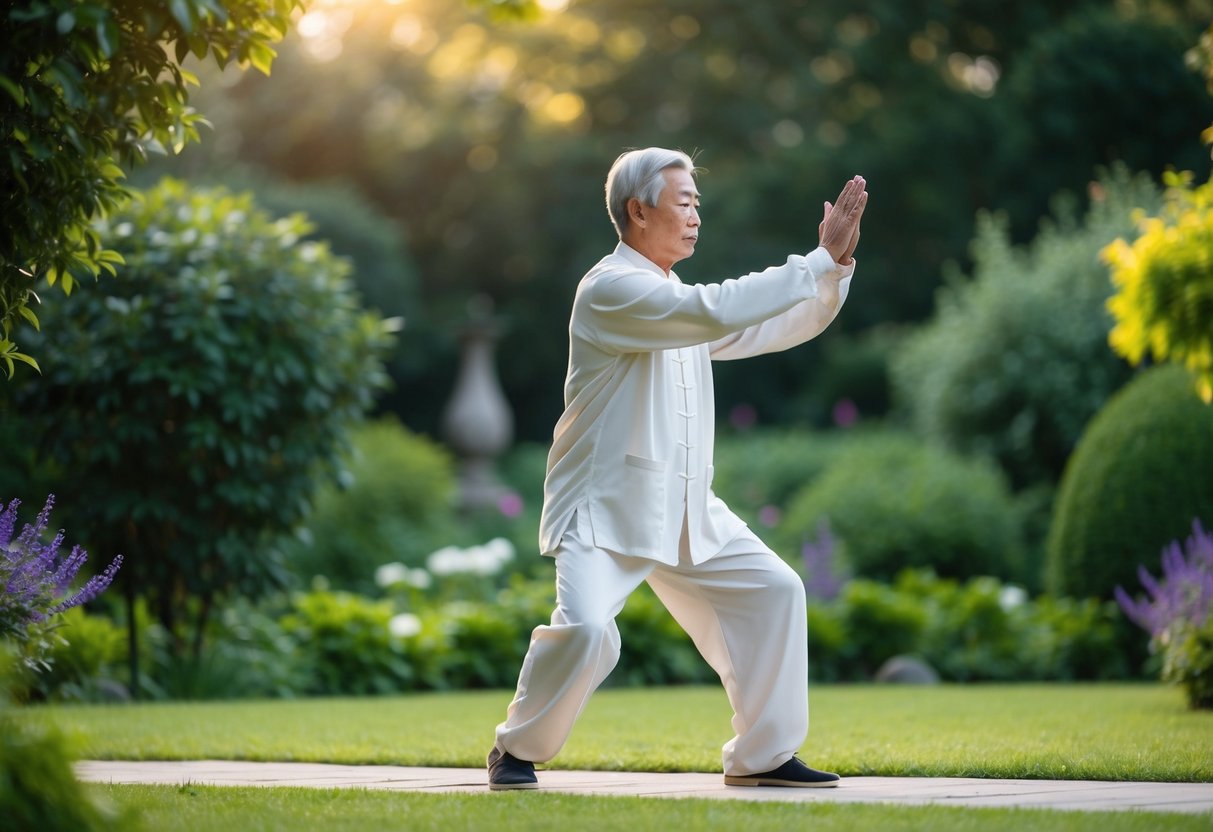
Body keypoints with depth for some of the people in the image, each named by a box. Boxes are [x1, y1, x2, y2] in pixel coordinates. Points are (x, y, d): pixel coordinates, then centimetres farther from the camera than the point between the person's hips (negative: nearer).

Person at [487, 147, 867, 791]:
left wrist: (836, 265, 1)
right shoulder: (612, 289, -13)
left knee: (772, 591, 4)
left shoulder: (677, 301, 16)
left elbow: (780, 327, 17)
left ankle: (761, 755, 13)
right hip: (605, 507, -9)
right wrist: (819, 262, -23)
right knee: (587, 629, -25)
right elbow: (716, 313, -27)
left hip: (684, 510, 9)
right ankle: (516, 750, 0)